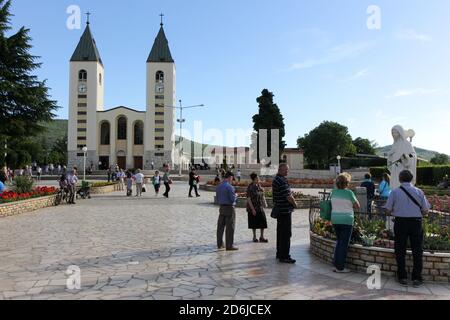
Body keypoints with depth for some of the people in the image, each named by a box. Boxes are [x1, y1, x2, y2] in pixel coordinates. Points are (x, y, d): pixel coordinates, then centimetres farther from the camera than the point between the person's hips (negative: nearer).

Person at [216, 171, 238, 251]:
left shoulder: (219, 187, 8)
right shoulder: (230, 187, -16)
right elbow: (233, 199, -18)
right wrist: (236, 195, 2)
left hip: (222, 208, 8)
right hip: (230, 208, -8)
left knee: (220, 226, 13)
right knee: (230, 227, -1)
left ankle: (220, 244, 22)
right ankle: (229, 245, 4)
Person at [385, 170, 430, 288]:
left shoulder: (395, 192, -5)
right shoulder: (419, 192, -1)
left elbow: (388, 210, -5)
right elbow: (426, 210, 1)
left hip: (400, 222, -1)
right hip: (416, 222, 1)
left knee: (400, 250, 10)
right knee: (417, 250, 10)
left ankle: (402, 277, 16)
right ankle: (417, 278, 13)